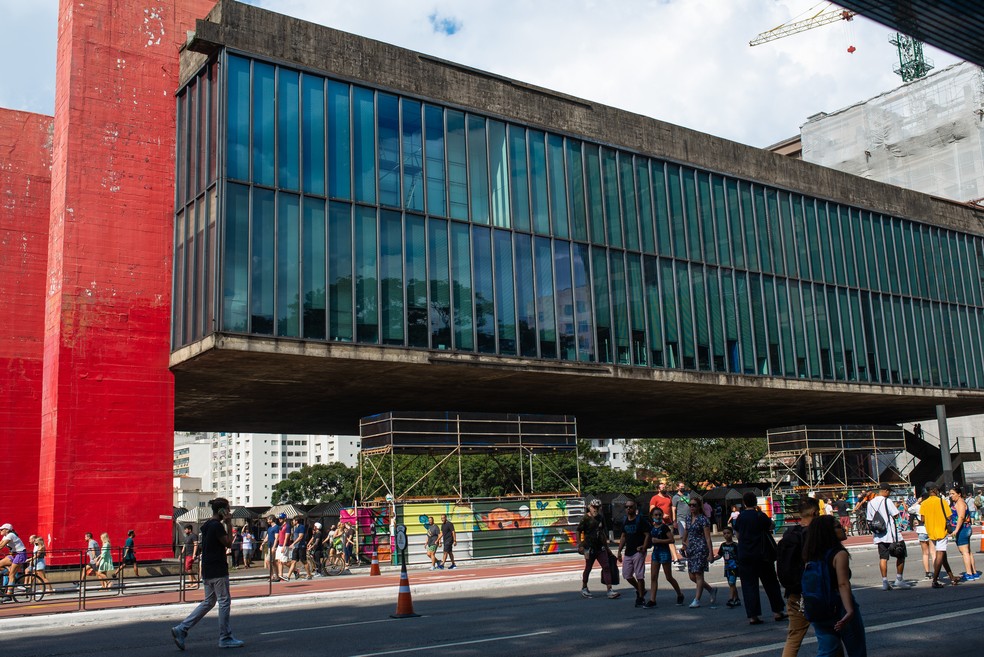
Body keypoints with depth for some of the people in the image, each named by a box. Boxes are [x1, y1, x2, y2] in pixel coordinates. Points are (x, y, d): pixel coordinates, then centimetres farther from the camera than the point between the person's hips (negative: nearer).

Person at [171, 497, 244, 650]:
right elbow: (228, 543, -11)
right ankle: (225, 638, 7)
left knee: (208, 602, 16)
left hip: (207, 571, 10)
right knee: (224, 602, 0)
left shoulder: (206, 525, 13)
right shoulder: (217, 526, -17)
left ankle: (181, 629, 9)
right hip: (218, 570, -10)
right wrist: (229, 524, -10)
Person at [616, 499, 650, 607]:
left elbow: (647, 535, -10)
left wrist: (644, 547, -23)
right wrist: (619, 551, 16)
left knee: (639, 576, -5)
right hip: (628, 552, 7)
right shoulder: (625, 521, 12)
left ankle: (640, 598, 6)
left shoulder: (641, 520, -8)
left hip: (638, 552, -7)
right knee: (627, 575, 8)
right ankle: (640, 590, 29)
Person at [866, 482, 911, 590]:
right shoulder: (887, 501, -12)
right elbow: (896, 515, -12)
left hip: (879, 535, 6)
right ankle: (899, 580, 8)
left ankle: (885, 581, 2)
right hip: (891, 534, -6)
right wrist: (895, 507, 5)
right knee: (901, 555, 8)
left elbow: (869, 520, 10)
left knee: (883, 558, 6)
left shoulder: (870, 503, 8)